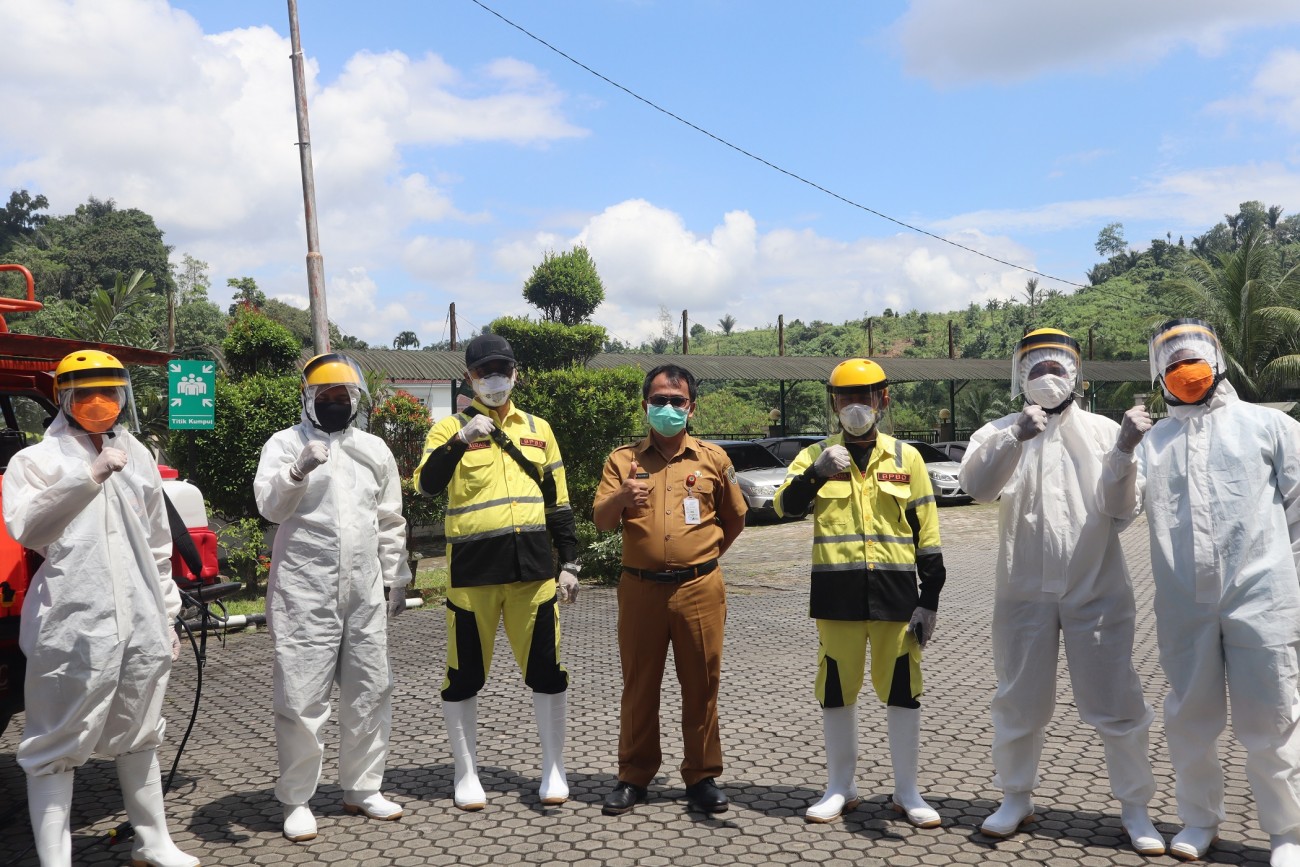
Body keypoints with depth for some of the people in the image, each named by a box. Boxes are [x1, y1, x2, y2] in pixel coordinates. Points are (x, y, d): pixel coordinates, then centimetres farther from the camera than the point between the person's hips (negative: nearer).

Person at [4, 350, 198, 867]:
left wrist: (166, 615, 17)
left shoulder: (138, 458, 15)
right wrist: (89, 477, -23)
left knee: (139, 737, 17)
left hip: (141, 625, 5)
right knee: (58, 747, 1)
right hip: (74, 626, -5)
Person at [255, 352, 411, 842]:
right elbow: (270, 506, -13)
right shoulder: (285, 443, 1)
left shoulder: (374, 448, 12)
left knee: (370, 691, 10)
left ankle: (362, 789, 25)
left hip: (364, 593, 4)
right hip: (304, 593, -4)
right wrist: (298, 470, -31)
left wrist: (396, 577, 15)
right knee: (302, 699, -1)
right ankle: (296, 800, 14)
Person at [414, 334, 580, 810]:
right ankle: (466, 775, 23)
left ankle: (553, 769, 23)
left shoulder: (538, 429, 12)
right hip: (472, 568, -2)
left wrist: (570, 563, 10)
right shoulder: (451, 428, 2)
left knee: (546, 669, 6)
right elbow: (427, 484, -15)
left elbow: (558, 502, 14)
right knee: (465, 674, 6)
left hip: (532, 565, 3)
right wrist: (460, 440, -29)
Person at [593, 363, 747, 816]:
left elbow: (735, 519, 17)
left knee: (701, 685, 7)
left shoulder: (713, 457, 6)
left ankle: (702, 777, 21)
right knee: (639, 685, 8)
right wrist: (622, 497, -23)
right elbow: (601, 520, -4)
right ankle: (634, 776, 22)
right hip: (640, 588, 0)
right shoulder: (622, 459, 5)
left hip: (699, 588, 0)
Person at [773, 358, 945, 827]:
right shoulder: (816, 455, 5)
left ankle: (907, 792, 22)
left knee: (902, 691, 6)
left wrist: (929, 599, 2)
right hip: (837, 594, 0)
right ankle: (841, 788, 25)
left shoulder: (906, 457, 6)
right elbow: (786, 505, -12)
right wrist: (816, 473, -32)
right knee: (836, 692, 9)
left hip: (894, 593, 0)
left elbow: (927, 532, 6)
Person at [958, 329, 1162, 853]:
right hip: (1024, 589, 0)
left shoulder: (1104, 431, 4)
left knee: (1116, 703, 5)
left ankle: (1134, 806, 24)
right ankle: (1016, 798, 29)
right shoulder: (998, 433, 2)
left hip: (1098, 589, 0)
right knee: (1019, 702, 11)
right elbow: (977, 487, -16)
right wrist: (1015, 438, -30)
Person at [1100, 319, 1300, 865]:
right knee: (1190, 719, 13)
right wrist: (1123, 451, -16)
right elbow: (1120, 507, 0)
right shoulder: (1153, 438, 9)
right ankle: (1199, 820, 30)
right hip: (1185, 605, 2)